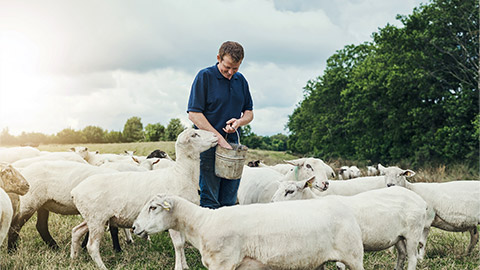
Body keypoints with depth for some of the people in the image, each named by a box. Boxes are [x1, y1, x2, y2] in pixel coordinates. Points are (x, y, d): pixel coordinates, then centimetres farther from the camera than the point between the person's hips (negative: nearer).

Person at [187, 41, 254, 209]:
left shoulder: (241, 80, 13)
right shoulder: (205, 76, -5)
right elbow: (194, 114, -10)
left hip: (233, 145, 5)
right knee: (209, 202, -6)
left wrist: (240, 121, -5)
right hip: (208, 145, -5)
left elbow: (249, 112, 20)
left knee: (229, 201, 7)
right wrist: (219, 138, -14)